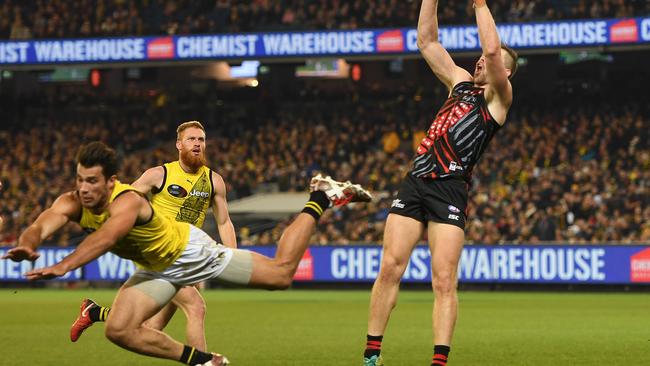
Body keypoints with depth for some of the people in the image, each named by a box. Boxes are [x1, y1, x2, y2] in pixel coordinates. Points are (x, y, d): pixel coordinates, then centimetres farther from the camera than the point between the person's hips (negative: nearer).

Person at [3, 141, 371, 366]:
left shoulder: (127, 201, -39)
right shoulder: (72, 204, -22)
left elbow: (105, 237, -60)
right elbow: (42, 226, -41)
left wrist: (63, 266, -74)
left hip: (190, 250, -6)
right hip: (155, 269, 6)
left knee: (282, 273, 2)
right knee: (120, 330, -8)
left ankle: (319, 199, 23)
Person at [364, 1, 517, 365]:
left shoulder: (498, 97, 5)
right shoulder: (460, 83, 23)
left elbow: (492, 49, -11)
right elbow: (427, 41, 22)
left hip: (450, 189, -6)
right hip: (416, 182, 6)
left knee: (444, 281, -12)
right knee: (390, 268, -4)